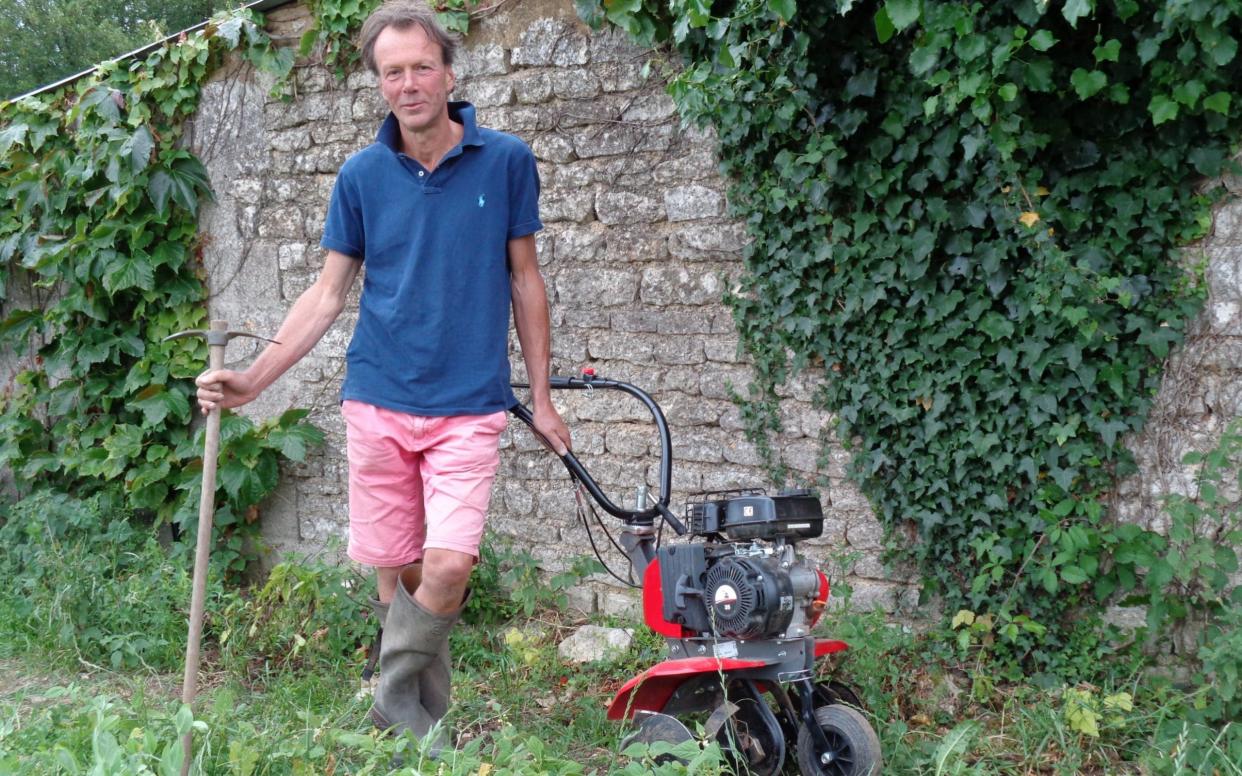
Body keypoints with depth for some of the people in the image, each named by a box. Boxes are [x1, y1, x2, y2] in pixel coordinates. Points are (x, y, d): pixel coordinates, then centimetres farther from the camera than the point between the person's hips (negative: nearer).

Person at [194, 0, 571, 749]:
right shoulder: (363, 174, 3)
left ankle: (398, 705, 7)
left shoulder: (505, 160, -1)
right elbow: (329, 293, 7)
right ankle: (424, 716, 22)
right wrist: (252, 381, -3)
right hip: (379, 402, 2)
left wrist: (543, 398, 7)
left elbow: (524, 279, 7)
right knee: (397, 569, 5)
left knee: (449, 564, -15)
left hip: (468, 406, -2)